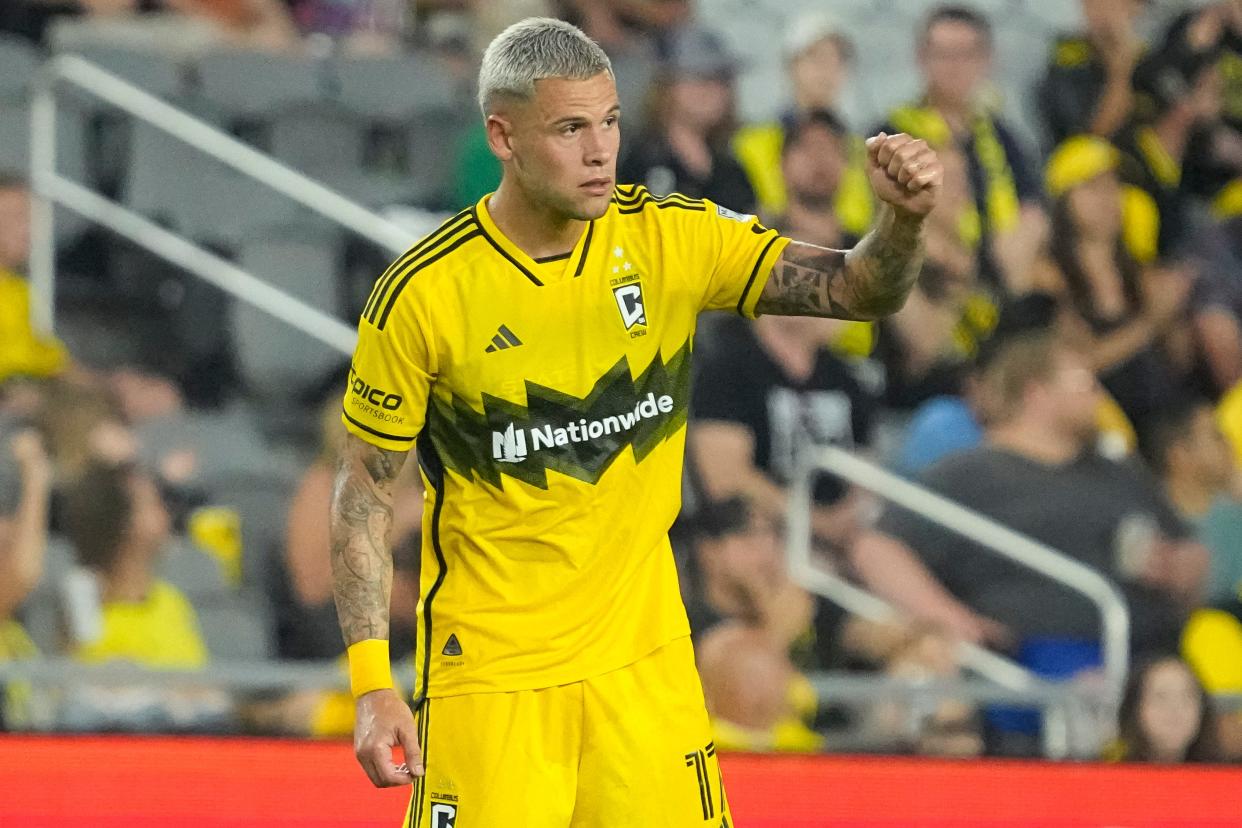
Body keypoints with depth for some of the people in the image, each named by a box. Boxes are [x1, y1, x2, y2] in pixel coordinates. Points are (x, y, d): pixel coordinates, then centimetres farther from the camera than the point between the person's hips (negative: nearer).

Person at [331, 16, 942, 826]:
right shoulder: (422, 293, -12)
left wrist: (903, 218, -33)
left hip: (645, 662, 3)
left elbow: (856, 289, -10)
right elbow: (365, 488, -4)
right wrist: (372, 685, -9)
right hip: (489, 670, -3)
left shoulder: (670, 237, -5)